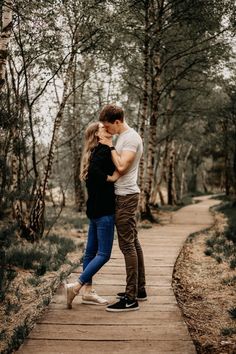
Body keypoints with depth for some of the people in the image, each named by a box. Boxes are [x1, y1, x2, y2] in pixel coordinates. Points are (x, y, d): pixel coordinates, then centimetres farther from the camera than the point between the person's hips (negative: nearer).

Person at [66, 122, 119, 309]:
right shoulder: (104, 150, -12)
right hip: (104, 210, -10)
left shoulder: (96, 151, 17)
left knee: (91, 251, 11)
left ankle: (88, 292, 19)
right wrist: (109, 178, -18)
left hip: (95, 209, 10)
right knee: (104, 254, -5)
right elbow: (93, 169, -28)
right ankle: (75, 286, -5)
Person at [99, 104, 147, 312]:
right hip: (125, 195, 11)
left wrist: (110, 147, -14)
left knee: (127, 245, -11)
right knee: (133, 243, 14)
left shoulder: (131, 138, -14)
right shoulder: (123, 137, 17)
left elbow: (121, 166, -23)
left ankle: (131, 299, -9)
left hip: (126, 196, -11)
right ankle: (139, 289, 24)